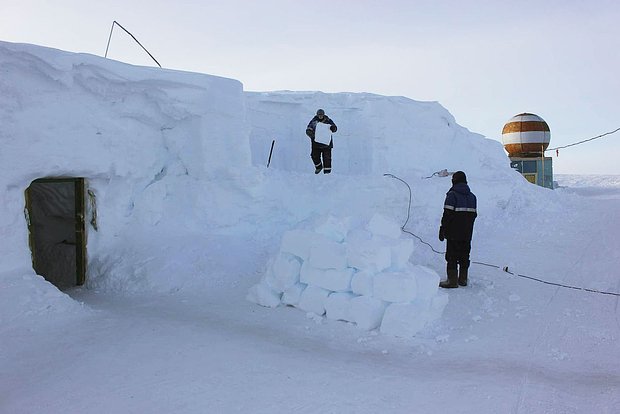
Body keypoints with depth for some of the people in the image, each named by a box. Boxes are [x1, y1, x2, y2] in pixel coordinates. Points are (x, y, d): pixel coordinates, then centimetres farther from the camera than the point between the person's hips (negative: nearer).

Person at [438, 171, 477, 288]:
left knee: (452, 256, -3)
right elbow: (474, 214, 15)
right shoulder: (472, 196, 12)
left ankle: (452, 281, -3)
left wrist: (442, 229, -10)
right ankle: (463, 279, 19)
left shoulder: (452, 195, -11)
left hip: (454, 233, -7)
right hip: (467, 233, 7)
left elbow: (447, 214, -15)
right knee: (464, 255, 13)